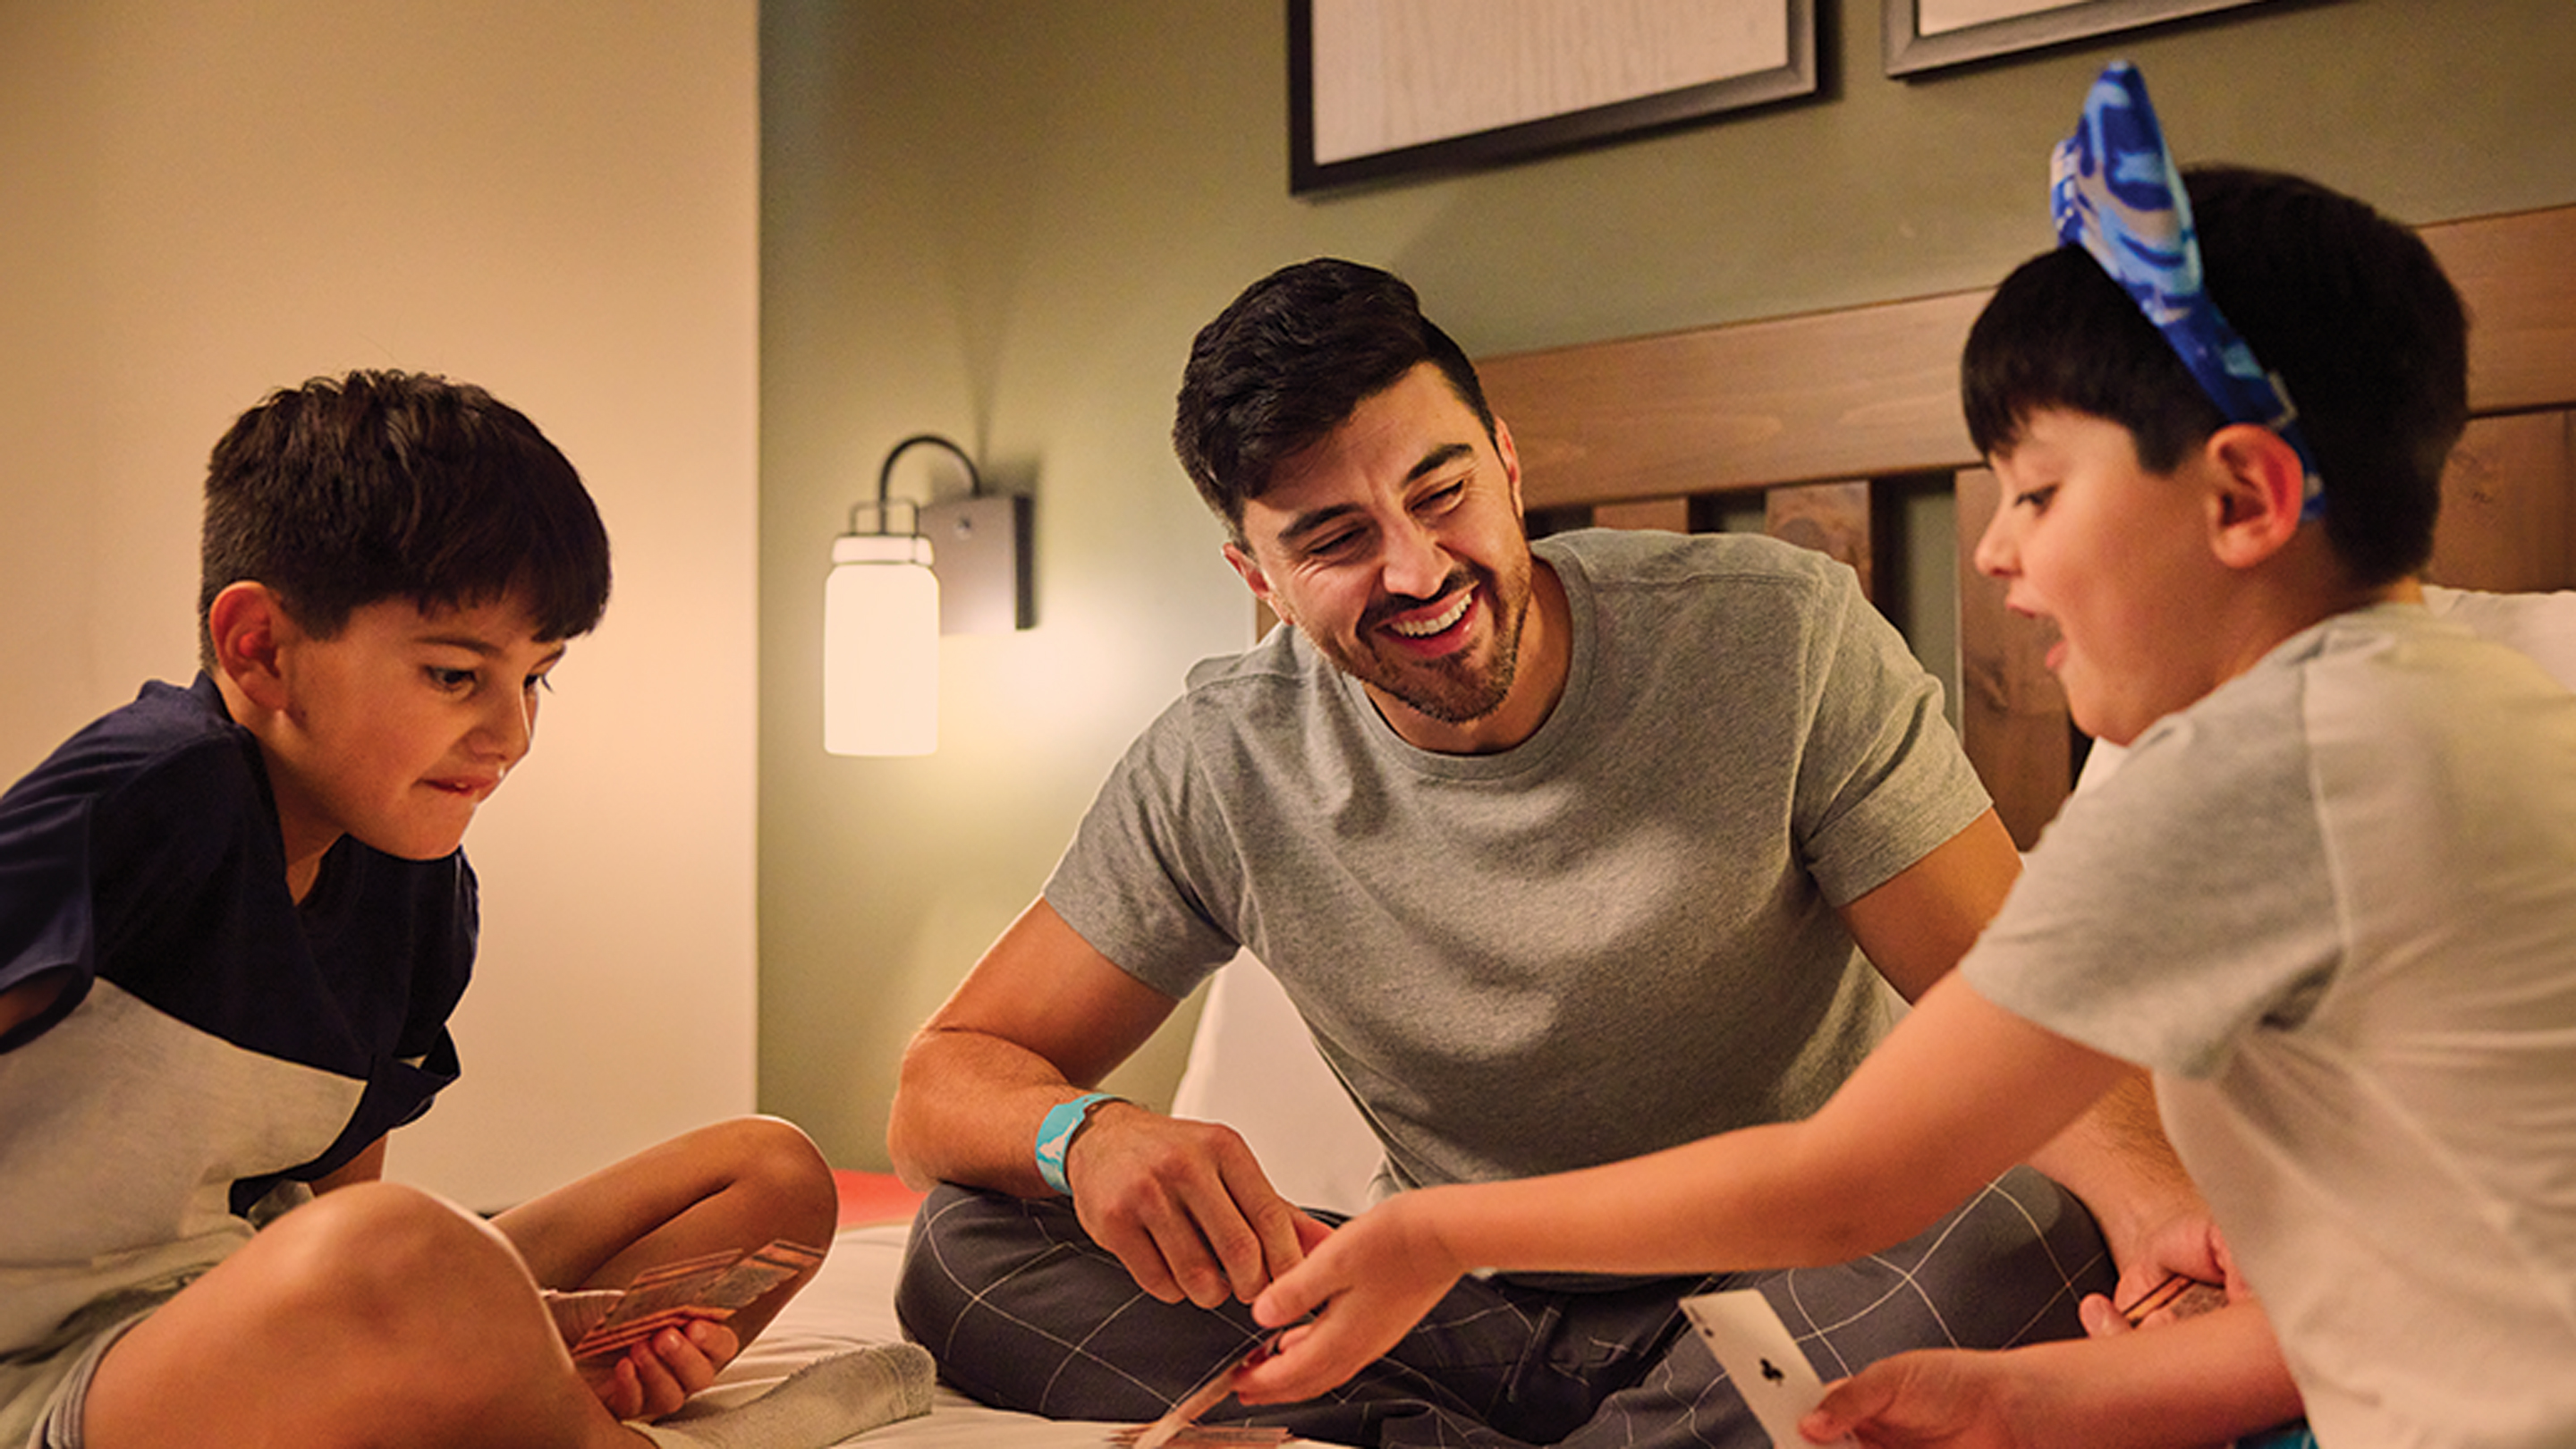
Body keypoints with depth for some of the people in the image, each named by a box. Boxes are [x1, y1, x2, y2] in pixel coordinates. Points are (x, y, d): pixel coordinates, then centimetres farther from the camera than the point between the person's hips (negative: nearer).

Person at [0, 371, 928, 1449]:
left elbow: (337, 1189, 9)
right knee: (397, 1254, -42)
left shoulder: (414, 886, 6)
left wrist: (530, 1328, -7)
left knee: (770, 1174, 6)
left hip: (289, 1343, 8)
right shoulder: (153, 802, -17)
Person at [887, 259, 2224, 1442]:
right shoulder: (1222, 772, -8)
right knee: (972, 1254, -16)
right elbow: (944, 1083, -5)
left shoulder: (1780, 640, -12)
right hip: (1462, 1322, 2)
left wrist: (2147, 1184, -37)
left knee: (2039, 1230, -34)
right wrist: (1085, 1134, -30)